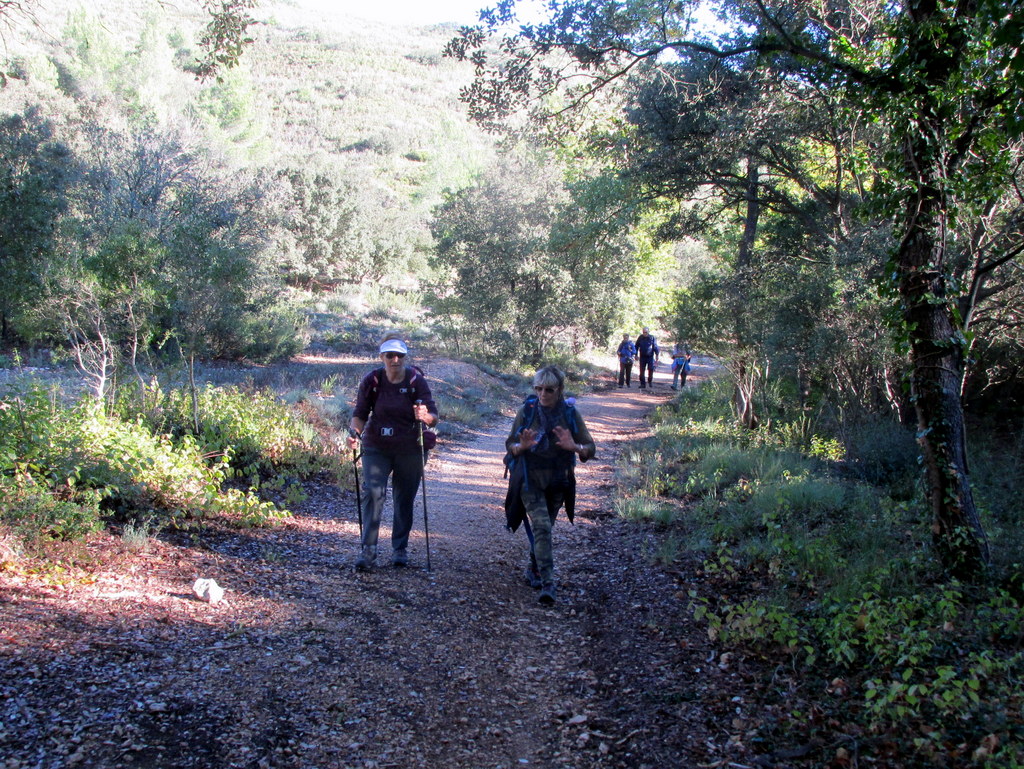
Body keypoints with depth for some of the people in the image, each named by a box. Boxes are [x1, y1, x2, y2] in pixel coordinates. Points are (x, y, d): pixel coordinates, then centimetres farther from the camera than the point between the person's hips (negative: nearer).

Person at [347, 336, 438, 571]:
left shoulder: (416, 381, -9)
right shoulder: (372, 381, -6)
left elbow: (433, 417, -13)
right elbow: (360, 413, -2)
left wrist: (425, 417, -36)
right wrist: (355, 431, -22)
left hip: (409, 450, 0)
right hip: (376, 448, 0)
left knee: (405, 499, 7)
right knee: (372, 492, -14)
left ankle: (400, 549, 22)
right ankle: (367, 549, -12)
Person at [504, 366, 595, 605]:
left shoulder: (570, 414, -4)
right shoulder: (527, 412, -7)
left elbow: (590, 448, -5)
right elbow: (510, 445, -1)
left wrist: (574, 446, -27)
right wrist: (522, 446, -24)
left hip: (558, 483, 2)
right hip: (530, 480, -2)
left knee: (544, 527, 17)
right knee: (541, 527, -16)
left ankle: (535, 568, 40)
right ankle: (547, 583, -18)